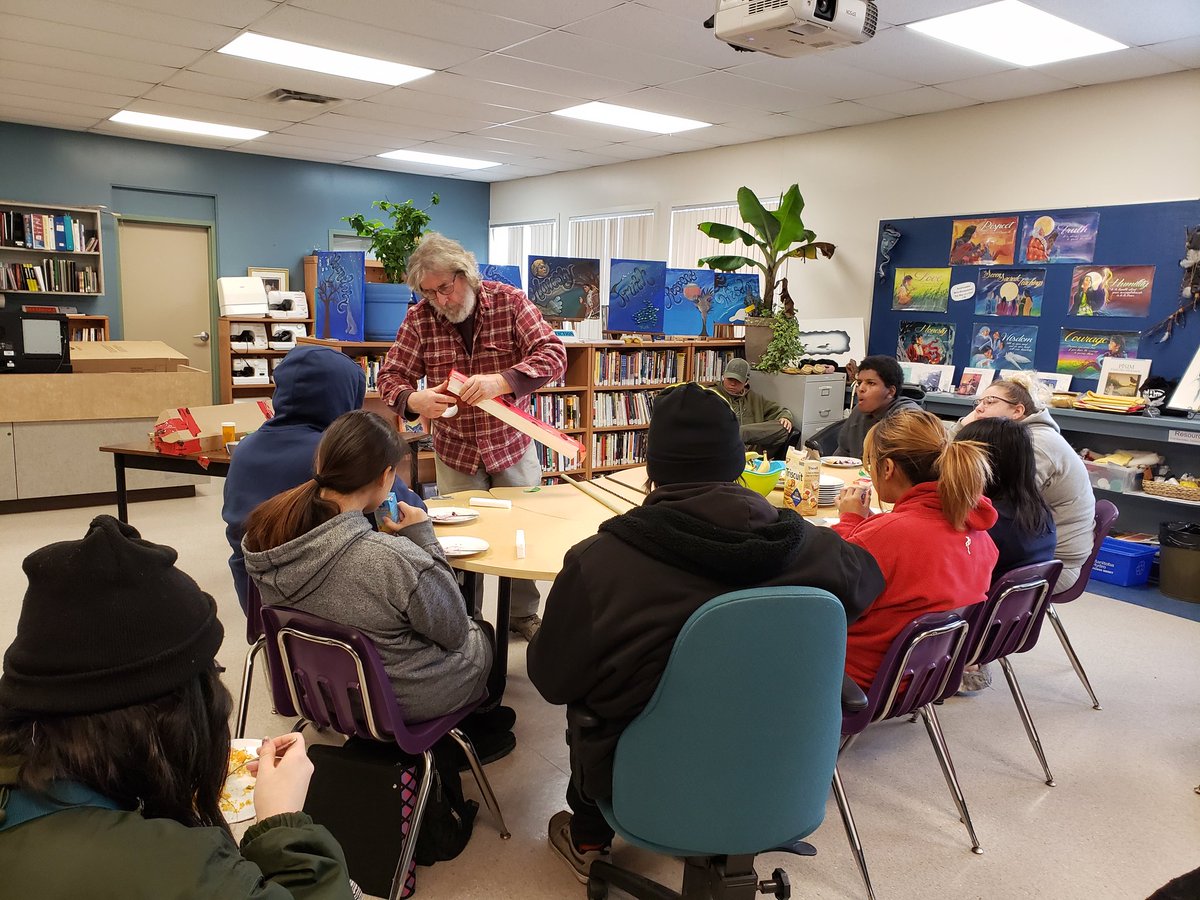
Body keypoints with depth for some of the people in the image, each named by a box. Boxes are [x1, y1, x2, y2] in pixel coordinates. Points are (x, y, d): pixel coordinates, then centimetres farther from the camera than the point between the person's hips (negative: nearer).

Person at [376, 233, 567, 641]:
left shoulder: (509, 302, -12)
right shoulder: (419, 319, -8)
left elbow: (553, 354, -20)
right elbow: (391, 376, -5)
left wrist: (501, 381, -37)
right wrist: (413, 400, -30)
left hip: (512, 443, 0)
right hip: (455, 451, 1)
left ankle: (523, 614, 31)